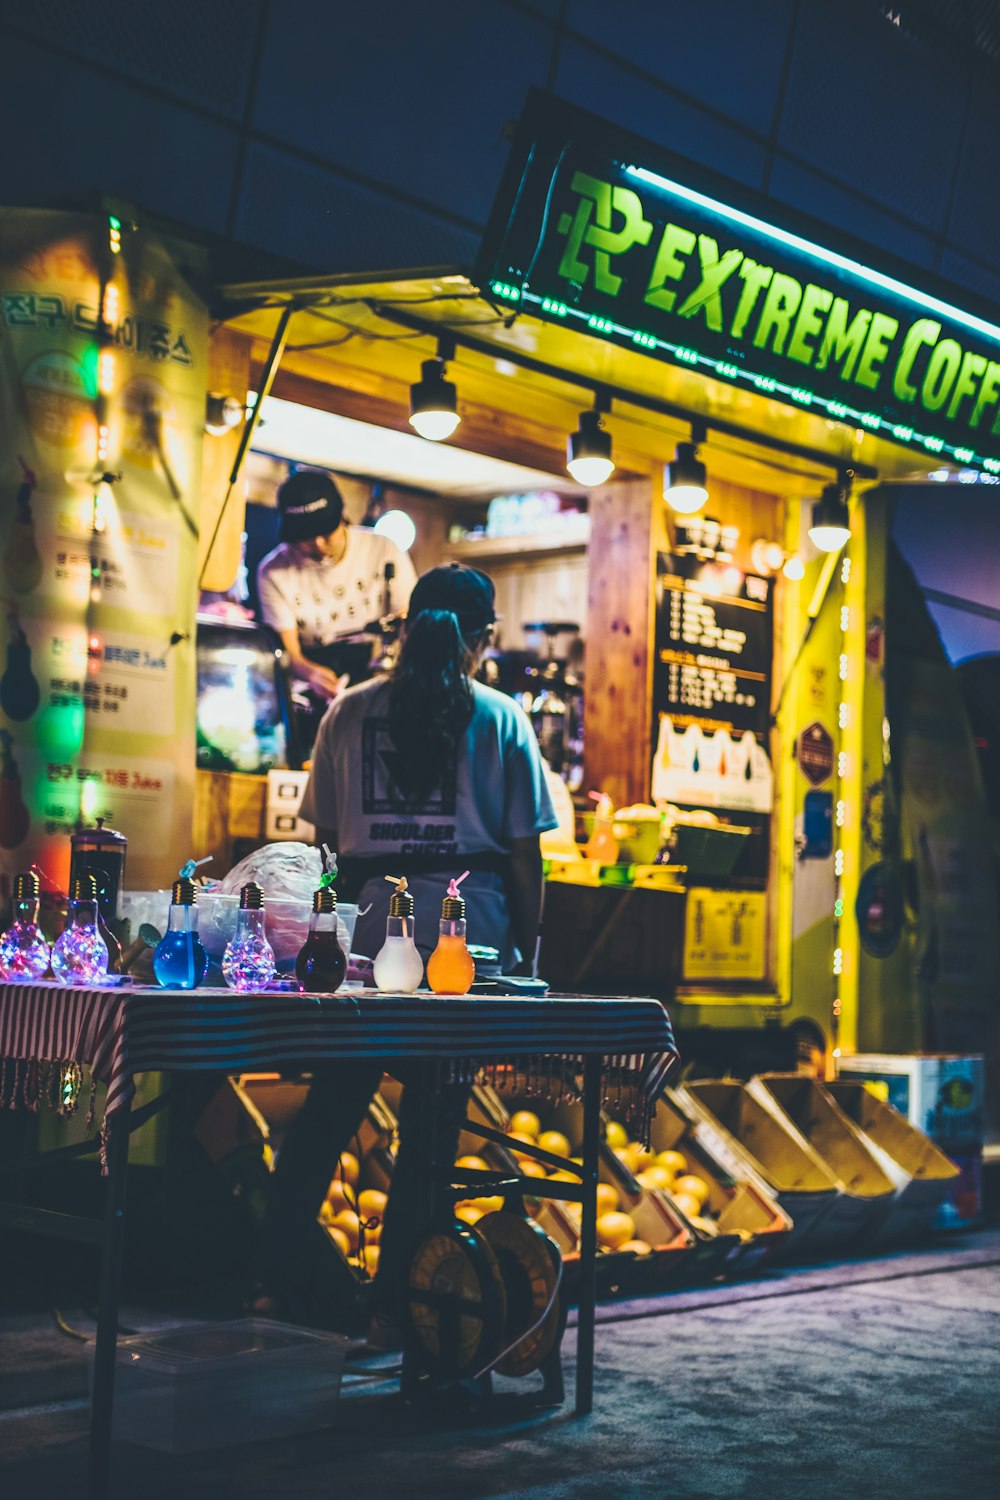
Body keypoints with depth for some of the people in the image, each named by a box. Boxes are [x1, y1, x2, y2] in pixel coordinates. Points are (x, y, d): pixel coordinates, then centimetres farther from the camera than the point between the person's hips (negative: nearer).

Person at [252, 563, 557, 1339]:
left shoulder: (351, 711, 6)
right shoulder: (500, 720, 1)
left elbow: (326, 830, 8)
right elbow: (524, 850, -1)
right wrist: (528, 948, 7)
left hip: (369, 925, 2)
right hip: (468, 932, -2)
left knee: (331, 1101, 12)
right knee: (433, 1114, 6)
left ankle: (280, 1274, 13)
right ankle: (396, 1296, 9)